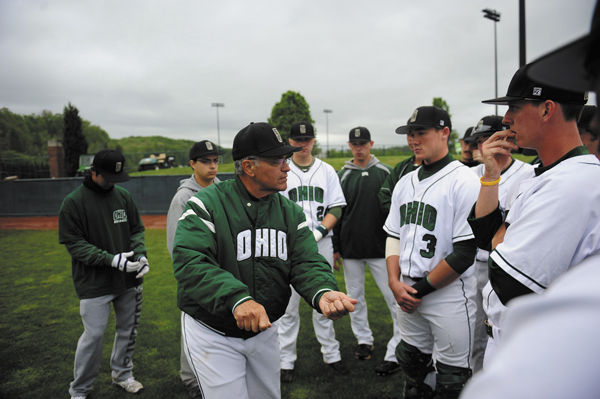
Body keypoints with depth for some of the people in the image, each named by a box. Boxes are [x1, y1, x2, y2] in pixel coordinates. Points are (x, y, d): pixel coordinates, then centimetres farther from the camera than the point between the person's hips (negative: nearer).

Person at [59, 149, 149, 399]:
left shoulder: (123, 196, 4)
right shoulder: (73, 202, -10)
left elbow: (137, 229, 10)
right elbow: (74, 243, -13)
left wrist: (140, 254, -9)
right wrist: (111, 259, -23)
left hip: (128, 279, 5)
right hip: (94, 283, -5)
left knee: (128, 329, 16)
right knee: (94, 334, -2)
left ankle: (122, 373, 38)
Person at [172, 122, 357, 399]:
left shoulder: (291, 212, -1)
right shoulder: (207, 204, -18)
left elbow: (306, 263, -10)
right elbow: (189, 263, -29)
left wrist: (323, 292, -33)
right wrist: (236, 298, -44)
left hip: (264, 330, 6)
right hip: (212, 334, -5)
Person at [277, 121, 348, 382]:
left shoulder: (327, 171, 9)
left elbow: (336, 208, 4)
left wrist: (318, 232, -11)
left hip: (321, 244, 2)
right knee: (288, 305, 2)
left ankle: (331, 354, 23)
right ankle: (286, 361, 14)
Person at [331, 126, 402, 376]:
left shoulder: (385, 173, 2)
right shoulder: (342, 175, 4)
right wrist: (335, 248, 4)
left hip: (380, 248, -2)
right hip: (350, 249, 2)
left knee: (394, 297, -6)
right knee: (355, 297, 13)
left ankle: (396, 352, 2)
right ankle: (364, 340, 31)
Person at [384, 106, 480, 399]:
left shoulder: (464, 181, -13)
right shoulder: (405, 183, 10)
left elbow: (464, 253, -17)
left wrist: (421, 288, -12)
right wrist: (396, 283, -1)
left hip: (449, 296, -6)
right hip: (407, 294, 7)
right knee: (411, 363, 21)